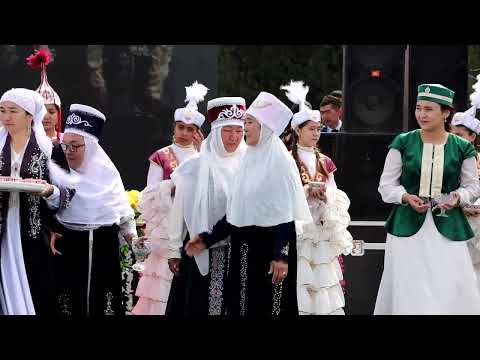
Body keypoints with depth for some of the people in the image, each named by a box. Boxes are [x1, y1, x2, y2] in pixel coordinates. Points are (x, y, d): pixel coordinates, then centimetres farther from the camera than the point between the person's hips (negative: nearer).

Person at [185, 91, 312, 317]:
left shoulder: (279, 159, -11)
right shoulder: (249, 159, 11)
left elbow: (286, 213, -15)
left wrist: (281, 256, -21)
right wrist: (208, 239, 12)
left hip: (270, 246, -7)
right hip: (243, 247, 7)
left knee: (268, 306, -3)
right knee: (243, 305, 9)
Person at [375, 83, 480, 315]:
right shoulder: (403, 143, 2)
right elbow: (386, 184, 5)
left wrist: (458, 197, -9)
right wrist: (405, 197, -14)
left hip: (448, 229, 0)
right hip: (408, 227, 0)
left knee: (453, 294, -4)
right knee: (408, 292, -1)